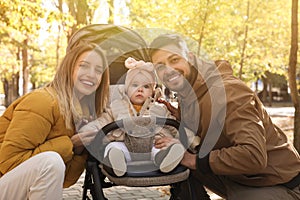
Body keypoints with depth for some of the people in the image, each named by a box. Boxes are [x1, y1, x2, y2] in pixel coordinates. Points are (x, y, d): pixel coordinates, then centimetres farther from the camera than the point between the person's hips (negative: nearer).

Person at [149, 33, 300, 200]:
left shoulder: (226, 92, -27)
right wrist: (178, 117, -12)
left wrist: (195, 160, -28)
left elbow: (253, 155, -35)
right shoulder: (187, 94, 1)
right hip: (236, 179, 8)